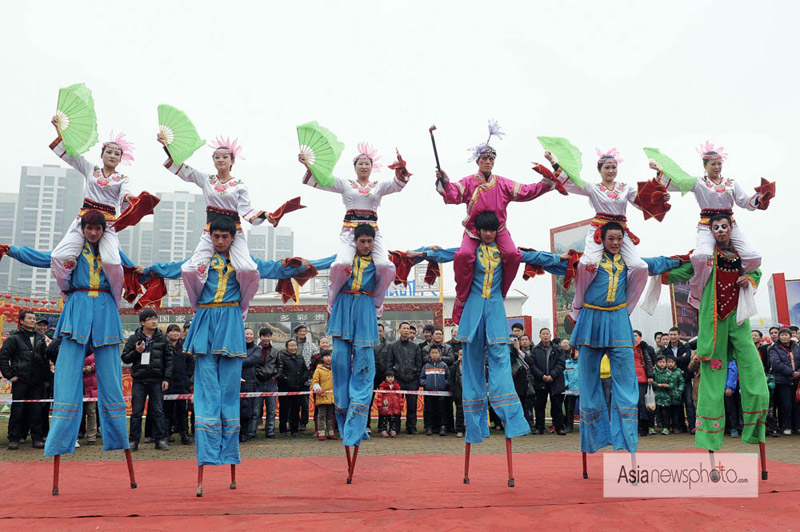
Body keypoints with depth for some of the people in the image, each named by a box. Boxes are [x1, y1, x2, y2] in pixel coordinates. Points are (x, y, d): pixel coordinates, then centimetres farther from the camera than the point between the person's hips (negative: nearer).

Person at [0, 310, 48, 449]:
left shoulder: (40, 338, 14)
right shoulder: (14, 338, 1)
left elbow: (46, 358, 18)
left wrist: (44, 377, 11)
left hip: (37, 381, 4)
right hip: (20, 380, -4)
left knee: (36, 410, 4)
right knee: (17, 410, 0)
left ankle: (37, 438, 8)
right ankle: (14, 439, 8)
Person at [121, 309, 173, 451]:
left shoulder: (162, 338, 6)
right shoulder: (134, 338, 5)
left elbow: (169, 359, 5)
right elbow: (125, 358, 6)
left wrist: (166, 378, -1)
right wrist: (137, 352, -13)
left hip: (157, 381, 0)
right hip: (139, 381, 0)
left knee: (158, 411, 4)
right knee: (136, 412, 3)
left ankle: (160, 439, 11)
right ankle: (134, 440, 12)